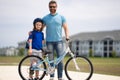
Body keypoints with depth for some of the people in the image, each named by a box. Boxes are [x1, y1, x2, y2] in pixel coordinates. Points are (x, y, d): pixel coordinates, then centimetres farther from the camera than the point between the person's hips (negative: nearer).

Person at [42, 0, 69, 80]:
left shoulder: (61, 17, 8)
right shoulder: (45, 18, 9)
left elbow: (65, 28, 7)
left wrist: (67, 36, -9)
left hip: (59, 41, 0)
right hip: (49, 41, 1)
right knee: (51, 60, 2)